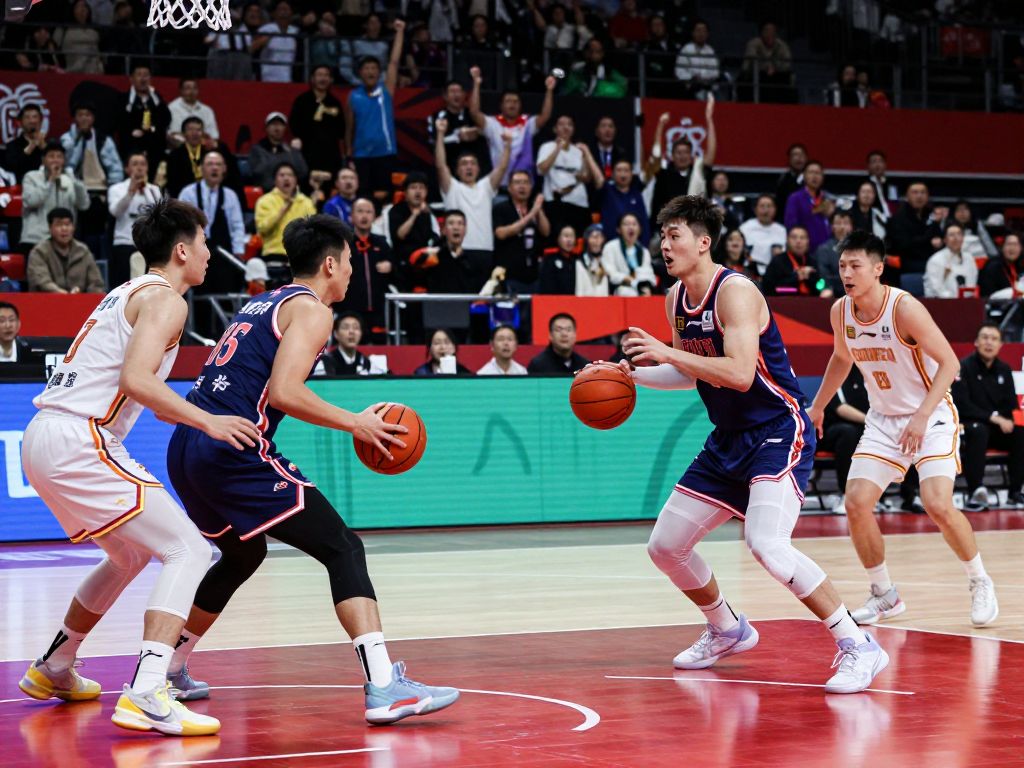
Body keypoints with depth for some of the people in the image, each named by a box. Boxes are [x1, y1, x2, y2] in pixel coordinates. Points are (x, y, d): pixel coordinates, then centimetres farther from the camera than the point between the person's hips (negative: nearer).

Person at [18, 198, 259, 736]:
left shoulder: (129, 293, 24)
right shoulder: (165, 298, -6)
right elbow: (136, 380, -21)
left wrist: (217, 421, 31)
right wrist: (207, 420, -17)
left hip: (44, 438, 10)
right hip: (77, 443, -10)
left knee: (131, 554, 28)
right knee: (187, 550, -11)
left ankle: (53, 670, 39)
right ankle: (146, 696, -26)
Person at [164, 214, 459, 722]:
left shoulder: (263, 304, 24)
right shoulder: (312, 310, -2)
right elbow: (283, 394, -16)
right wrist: (355, 423, -6)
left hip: (186, 451, 9)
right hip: (236, 450, -9)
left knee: (243, 555, 31)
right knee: (344, 550, -7)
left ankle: (166, 671, 37)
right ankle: (384, 687, -20)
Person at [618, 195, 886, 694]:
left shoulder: (735, 292, -19)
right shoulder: (675, 302, 7)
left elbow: (740, 374, -31)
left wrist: (667, 352, -29)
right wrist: (631, 374, 8)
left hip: (778, 432, -9)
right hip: (729, 439, 9)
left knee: (767, 545, -29)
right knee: (665, 546, 10)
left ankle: (857, 647, -18)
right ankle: (727, 631, 35)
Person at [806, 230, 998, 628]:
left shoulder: (905, 308, -22)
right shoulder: (840, 312, -3)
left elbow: (950, 362, -21)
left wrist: (922, 416, -29)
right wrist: (817, 407, 24)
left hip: (931, 417, -6)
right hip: (883, 419, 6)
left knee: (938, 505, -21)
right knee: (856, 503, -6)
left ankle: (980, 583, 4)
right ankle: (885, 595, 12)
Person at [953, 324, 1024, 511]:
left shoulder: (1004, 370, 10)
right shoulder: (964, 367, -8)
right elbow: (962, 406, -16)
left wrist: (1005, 421, -10)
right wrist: (993, 417, -22)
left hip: (999, 427, 5)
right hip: (970, 427, -5)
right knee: (978, 431, -39)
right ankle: (975, 492, -39)